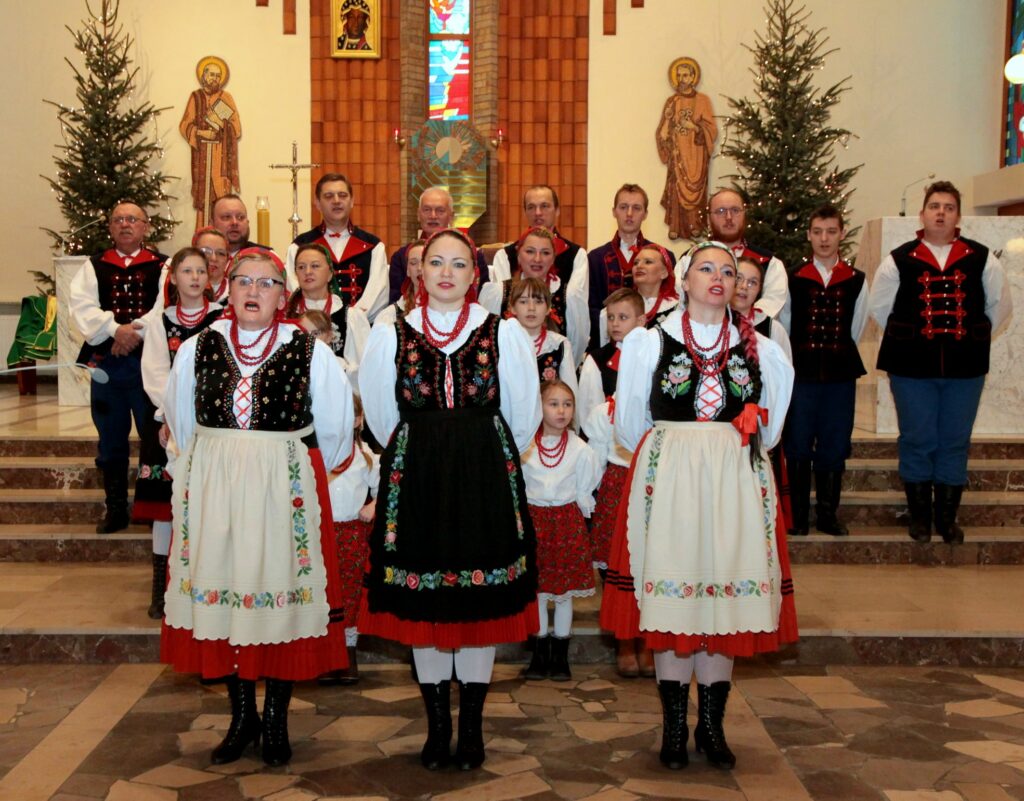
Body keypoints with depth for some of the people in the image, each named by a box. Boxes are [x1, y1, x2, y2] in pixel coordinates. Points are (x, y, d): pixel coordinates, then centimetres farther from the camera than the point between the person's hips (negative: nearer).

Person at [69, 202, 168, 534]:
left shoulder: (163, 266, 4)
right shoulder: (94, 267, 10)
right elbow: (82, 306, -4)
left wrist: (137, 332, -20)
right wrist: (116, 329, -19)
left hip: (148, 360, -3)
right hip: (105, 362, 3)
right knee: (110, 440, 10)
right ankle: (115, 510, 21)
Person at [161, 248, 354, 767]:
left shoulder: (310, 353, -3)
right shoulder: (198, 348, 4)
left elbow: (334, 430, 9)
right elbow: (180, 421, 17)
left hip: (285, 490, -2)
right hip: (213, 489, 2)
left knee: (281, 593, 0)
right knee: (220, 593, 5)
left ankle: (275, 719, 16)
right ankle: (242, 715, 20)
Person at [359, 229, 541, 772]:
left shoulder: (505, 334, 1)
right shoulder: (390, 336, 4)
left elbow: (523, 418, 10)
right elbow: (382, 419, 14)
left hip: (486, 482, -1)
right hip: (414, 483, 1)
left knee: (482, 602, 4)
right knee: (421, 602, 5)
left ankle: (471, 724, 18)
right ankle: (437, 723, 20)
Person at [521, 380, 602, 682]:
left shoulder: (580, 449, -2)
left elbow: (585, 493, 6)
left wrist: (576, 516, 1)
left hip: (568, 519, 0)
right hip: (533, 519, 0)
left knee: (564, 590, 5)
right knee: (535, 588, 4)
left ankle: (560, 657, 16)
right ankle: (540, 655, 16)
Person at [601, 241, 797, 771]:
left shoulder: (759, 350, 10)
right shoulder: (650, 344, 6)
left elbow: (767, 427, 21)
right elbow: (630, 425, 12)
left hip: (736, 483, 2)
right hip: (667, 481, -2)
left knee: (729, 595, 2)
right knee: (669, 596, -2)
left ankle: (712, 725, 13)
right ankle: (674, 727, 9)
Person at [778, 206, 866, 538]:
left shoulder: (857, 281, 7)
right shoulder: (793, 280, 3)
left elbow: (854, 331, 13)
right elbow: (783, 328, 7)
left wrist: (838, 359, 12)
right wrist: (801, 361, 9)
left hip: (840, 374, 1)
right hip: (802, 373, -1)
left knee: (834, 446, 5)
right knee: (798, 446, 1)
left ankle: (828, 514, 16)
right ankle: (797, 516, 9)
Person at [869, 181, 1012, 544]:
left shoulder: (981, 259, 4)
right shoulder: (899, 260, 0)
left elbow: (1000, 305, 14)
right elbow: (879, 307, 9)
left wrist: (976, 338, 10)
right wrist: (906, 339, 8)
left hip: (965, 367, 1)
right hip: (913, 368, -1)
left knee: (955, 443, 7)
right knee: (917, 441, 4)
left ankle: (947, 518, 19)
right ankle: (920, 517, 17)